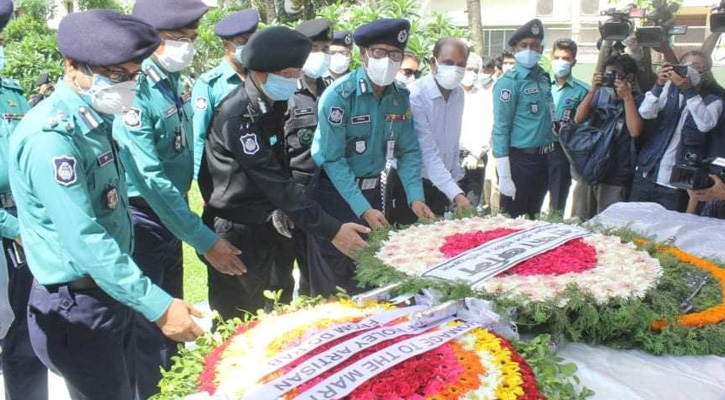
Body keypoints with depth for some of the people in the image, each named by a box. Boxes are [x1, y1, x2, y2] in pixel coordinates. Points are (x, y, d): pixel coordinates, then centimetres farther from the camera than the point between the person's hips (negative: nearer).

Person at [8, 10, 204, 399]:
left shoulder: (94, 119, 6)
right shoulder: (51, 136, -24)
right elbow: (84, 240, -28)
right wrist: (157, 306, -27)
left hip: (112, 294, 9)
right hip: (77, 308, -9)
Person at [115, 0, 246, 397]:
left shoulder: (175, 81, 1)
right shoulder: (135, 90, -23)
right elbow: (151, 180, -26)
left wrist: (190, 223, 11)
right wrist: (204, 240, -26)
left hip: (170, 214, 8)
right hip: (141, 219, -8)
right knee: (147, 323, 5)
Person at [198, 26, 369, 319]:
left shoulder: (275, 104, 2)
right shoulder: (237, 116, -23)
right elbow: (274, 181, -28)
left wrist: (282, 210, 1)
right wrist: (330, 229, -30)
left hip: (265, 226, 7)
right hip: (235, 232, -7)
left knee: (263, 311, 15)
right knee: (236, 318, 4)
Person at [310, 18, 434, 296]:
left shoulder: (401, 97, -2)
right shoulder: (339, 95, -19)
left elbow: (408, 152, 2)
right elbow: (333, 160, -20)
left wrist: (415, 197, -12)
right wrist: (362, 209, -25)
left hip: (372, 190, 5)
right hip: (333, 191, -5)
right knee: (332, 279, 4)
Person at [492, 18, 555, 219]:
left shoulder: (544, 77, 10)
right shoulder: (509, 82, -11)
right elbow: (500, 129, -15)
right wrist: (504, 175, -19)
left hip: (542, 158, 7)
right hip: (519, 159, -7)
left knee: (533, 216, 17)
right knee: (513, 220, 1)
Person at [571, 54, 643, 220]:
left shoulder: (637, 101, 0)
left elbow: (635, 131, -16)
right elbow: (579, 119, 3)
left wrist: (627, 96, -12)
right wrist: (593, 90, -4)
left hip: (614, 178, -5)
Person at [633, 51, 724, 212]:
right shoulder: (670, 89, 9)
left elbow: (706, 124, -20)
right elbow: (646, 113, -7)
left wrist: (689, 90, -27)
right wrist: (659, 85, -21)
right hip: (647, 175, 3)